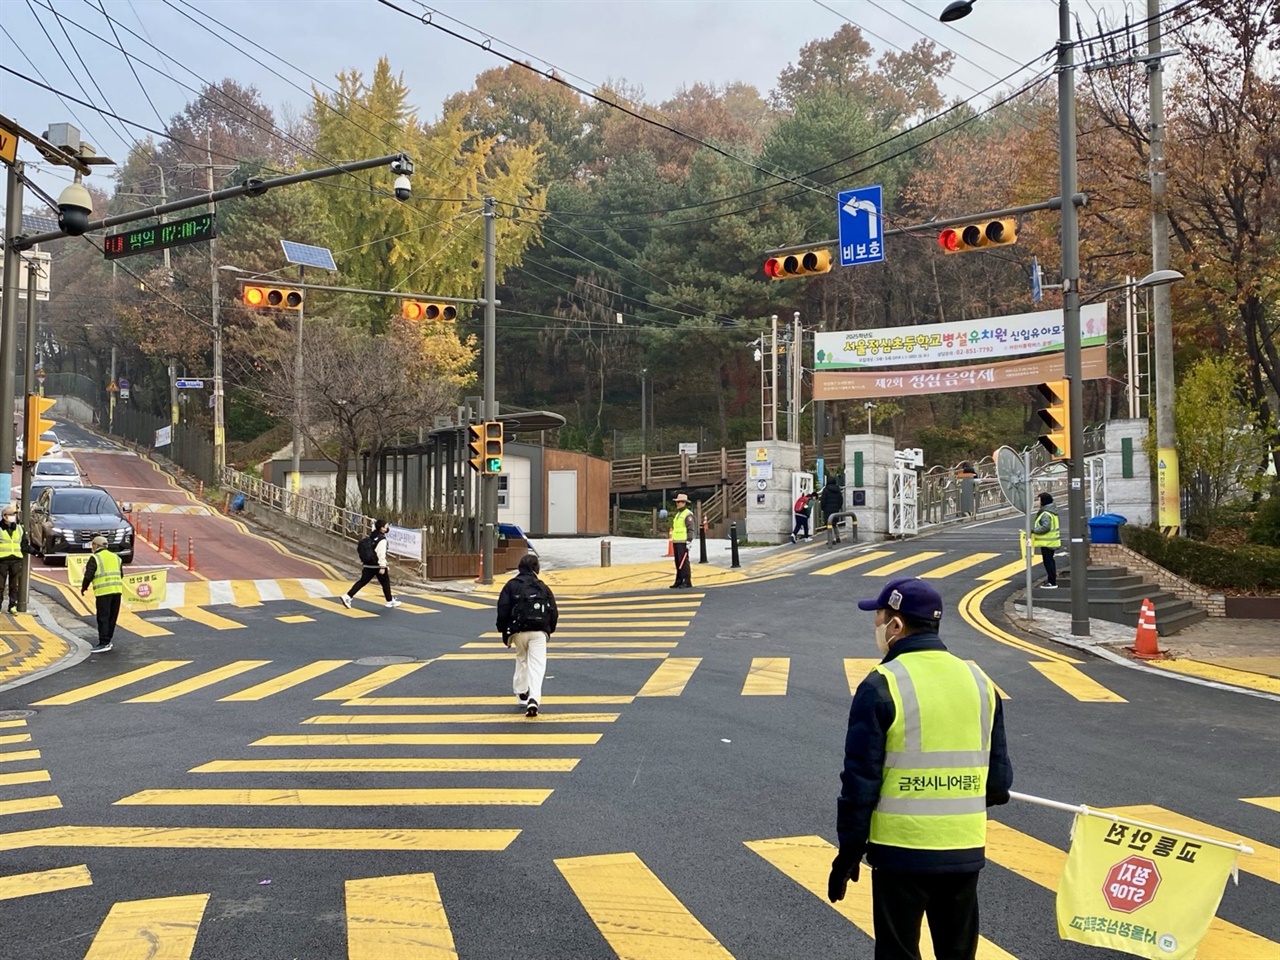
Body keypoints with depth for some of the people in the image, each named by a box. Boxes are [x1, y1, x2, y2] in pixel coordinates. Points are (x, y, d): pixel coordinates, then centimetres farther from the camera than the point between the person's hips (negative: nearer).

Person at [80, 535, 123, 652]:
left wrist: (83, 588, 7)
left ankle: (104, 643, -7)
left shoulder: (95, 558, -4)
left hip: (103, 592, -6)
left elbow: (88, 575, -8)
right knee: (112, 617, 12)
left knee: (103, 618, -4)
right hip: (117, 590, 6)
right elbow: (121, 575, 19)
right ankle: (107, 640, 20)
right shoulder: (115, 557, 16)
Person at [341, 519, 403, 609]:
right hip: (378, 566, -7)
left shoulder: (371, 537, 9)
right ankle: (390, 601, 22)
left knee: (362, 581, 5)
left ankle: (347, 596, -5)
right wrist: (382, 567, -22)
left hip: (368, 565, 7)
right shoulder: (382, 540, -16)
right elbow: (381, 554, -21)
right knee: (385, 582, 10)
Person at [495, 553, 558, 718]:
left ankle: (522, 693, 31)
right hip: (539, 632, 0)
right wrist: (549, 630, 22)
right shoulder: (543, 587, 8)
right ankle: (533, 699, -21)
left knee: (521, 660, 22)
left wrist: (504, 631, 7)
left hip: (518, 631, 1)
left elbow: (503, 610, -3)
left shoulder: (511, 585, 3)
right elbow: (554, 613, 8)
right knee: (537, 665, -4)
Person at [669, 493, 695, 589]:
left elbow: (691, 529, -16)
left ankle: (687, 582, -9)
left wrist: (689, 541, -23)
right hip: (676, 541, 9)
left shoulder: (688, 514, -9)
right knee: (678, 562, 9)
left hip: (683, 542, -9)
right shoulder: (677, 514, 19)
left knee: (683, 562, -10)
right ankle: (679, 581, 12)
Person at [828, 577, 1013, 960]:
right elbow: (999, 780, 8)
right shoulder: (979, 681, 4)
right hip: (966, 852, 5)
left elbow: (860, 781, -11)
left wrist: (849, 851, -2)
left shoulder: (882, 686, -12)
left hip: (902, 850, -5)